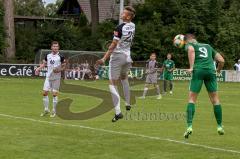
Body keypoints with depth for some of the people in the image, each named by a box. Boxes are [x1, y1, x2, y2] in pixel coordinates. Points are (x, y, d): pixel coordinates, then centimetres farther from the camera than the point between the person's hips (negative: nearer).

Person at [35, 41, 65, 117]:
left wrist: (59, 70, -19)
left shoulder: (60, 57, -5)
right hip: (48, 77, 4)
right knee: (45, 92, 0)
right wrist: (39, 68, -1)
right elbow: (44, 64, 16)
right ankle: (46, 109, 14)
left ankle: (54, 111, 8)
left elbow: (63, 66, 0)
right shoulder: (48, 56, 6)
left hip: (56, 77, -4)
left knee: (54, 94, -3)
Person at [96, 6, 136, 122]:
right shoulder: (132, 26, 1)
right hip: (127, 57, 7)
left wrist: (104, 59, -19)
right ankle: (128, 104, 35)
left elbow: (113, 45, -20)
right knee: (124, 78, 32)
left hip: (117, 56, -7)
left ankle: (118, 112, -12)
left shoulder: (120, 28, -18)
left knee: (112, 84, -3)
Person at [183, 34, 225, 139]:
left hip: (198, 71, -3)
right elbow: (221, 60, 24)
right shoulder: (208, 46, 28)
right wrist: (218, 70, 42)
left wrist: (191, 67, -14)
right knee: (215, 99, 13)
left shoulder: (189, 44, 15)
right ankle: (220, 127, 17)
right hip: (210, 71, 3)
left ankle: (189, 126, -13)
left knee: (192, 99, 1)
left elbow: (191, 50, -12)